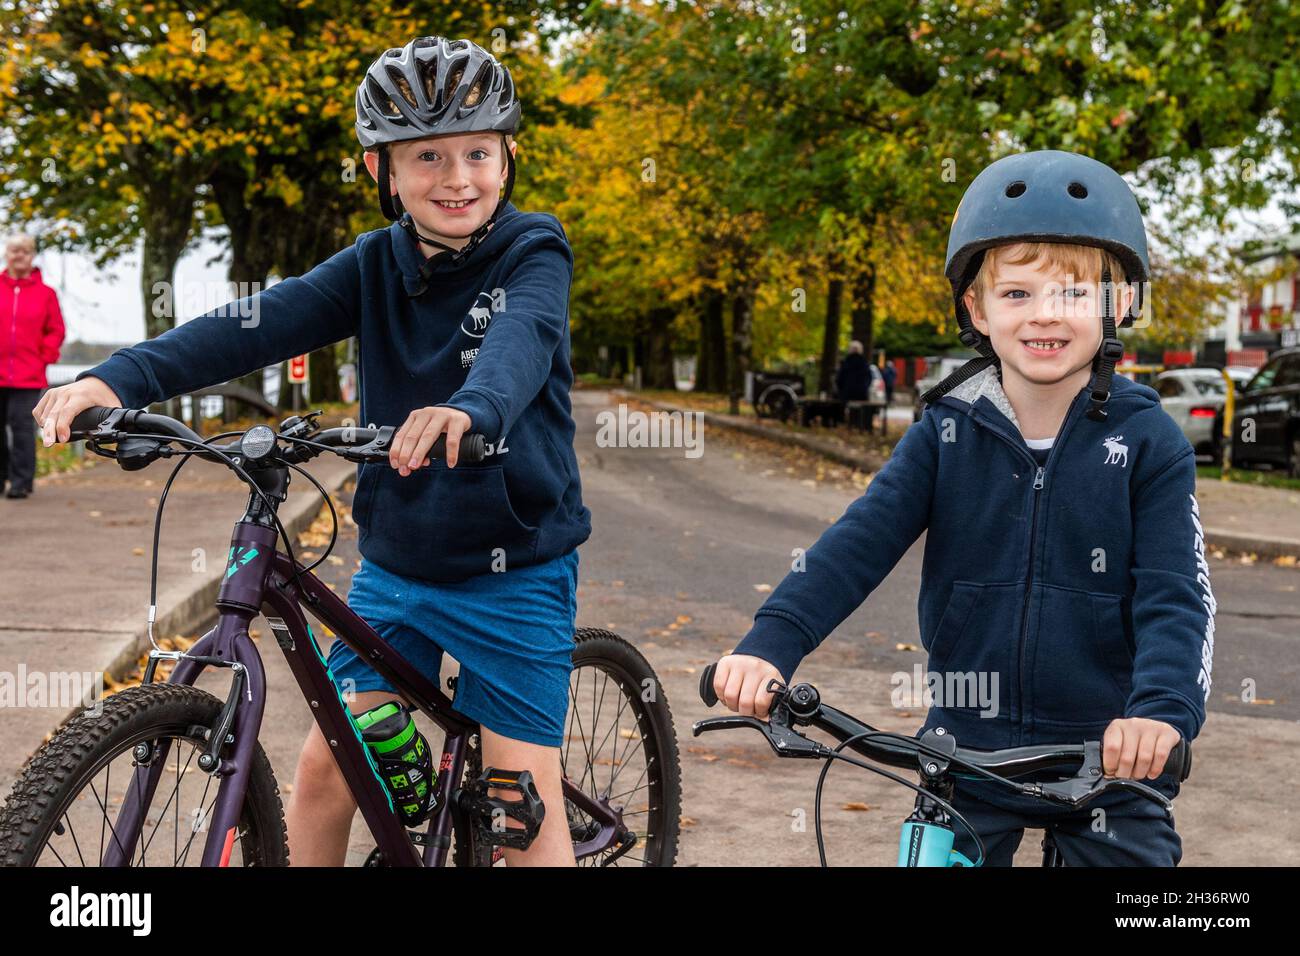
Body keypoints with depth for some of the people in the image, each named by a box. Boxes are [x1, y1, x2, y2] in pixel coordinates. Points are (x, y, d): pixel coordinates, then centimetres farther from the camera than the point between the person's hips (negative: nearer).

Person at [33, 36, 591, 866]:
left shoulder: (533, 253, -10)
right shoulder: (377, 264, 0)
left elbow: (522, 337, -33)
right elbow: (266, 321, -15)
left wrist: (471, 409, -56)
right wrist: (121, 378, -30)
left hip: (515, 569, -4)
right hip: (394, 564, 4)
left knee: (525, 790, -2)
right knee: (328, 763, 4)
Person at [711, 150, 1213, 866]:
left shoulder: (1148, 442, -7)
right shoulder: (946, 432, -3)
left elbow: (1174, 595, -14)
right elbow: (859, 542, -12)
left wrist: (1163, 708, -32)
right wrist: (770, 643, -26)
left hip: (1108, 761, -1)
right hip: (967, 753, 1)